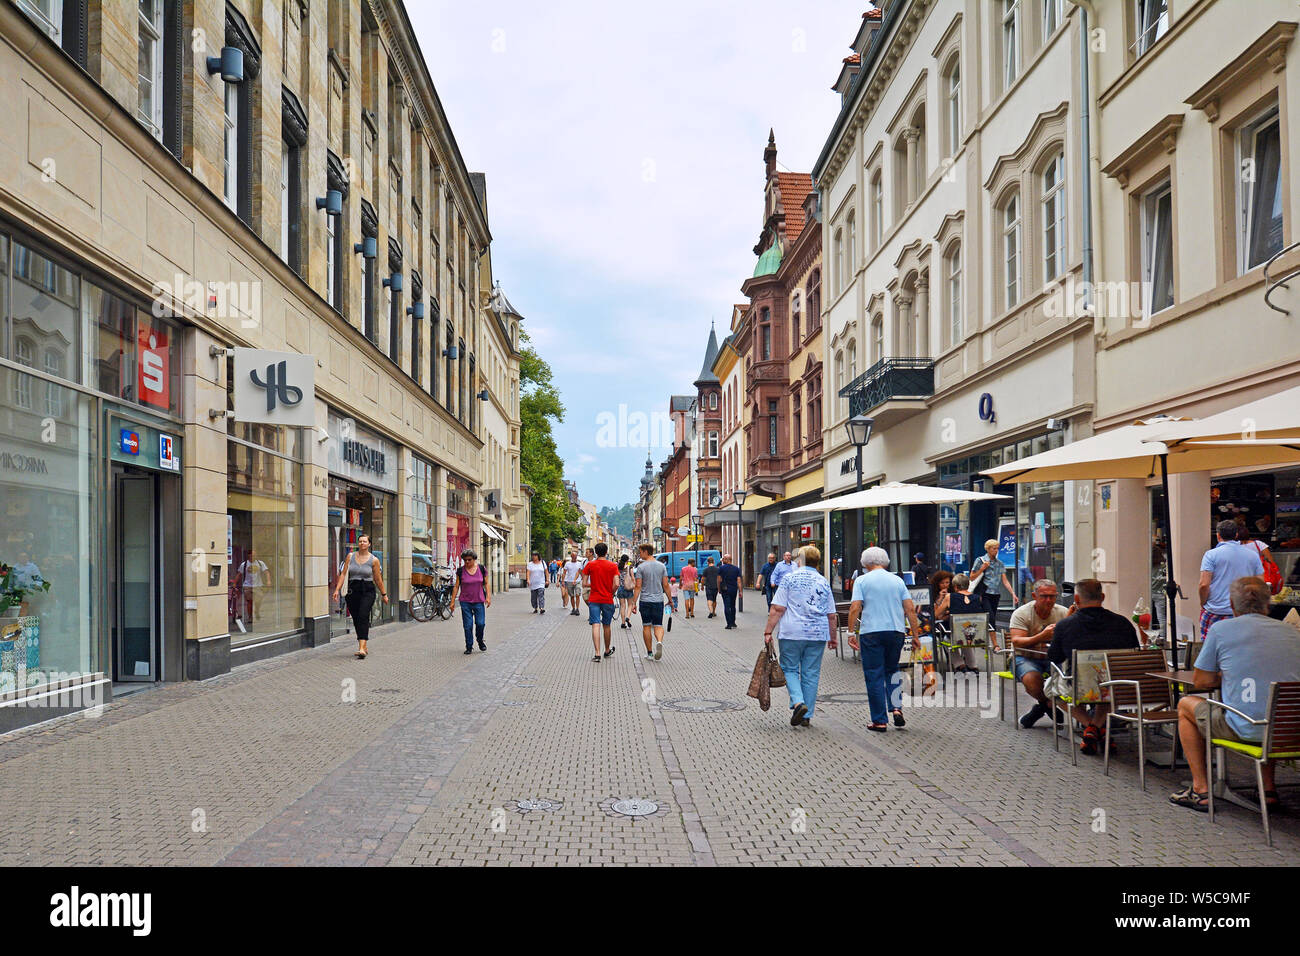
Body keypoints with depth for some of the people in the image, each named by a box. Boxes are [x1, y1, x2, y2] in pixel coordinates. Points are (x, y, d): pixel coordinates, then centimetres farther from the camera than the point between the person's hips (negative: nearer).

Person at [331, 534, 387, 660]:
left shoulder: (374, 560, 1)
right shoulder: (350, 556, 7)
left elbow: (378, 579, 8)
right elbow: (343, 574, 6)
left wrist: (384, 594, 13)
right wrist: (337, 589, -2)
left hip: (368, 591, -3)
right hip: (352, 591, 3)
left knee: (363, 617, -18)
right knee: (356, 620, 8)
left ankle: (361, 648, -25)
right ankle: (364, 647, 23)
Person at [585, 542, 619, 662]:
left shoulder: (590, 565, -1)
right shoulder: (613, 566, -2)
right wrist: (611, 593, 7)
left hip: (594, 599, -1)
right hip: (608, 600, 1)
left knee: (596, 625, -6)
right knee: (606, 626, 15)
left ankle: (597, 654, -17)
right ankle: (607, 651, 32)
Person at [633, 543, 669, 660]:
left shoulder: (641, 567, -6)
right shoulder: (661, 566, 3)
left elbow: (638, 587, -8)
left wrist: (634, 602, -5)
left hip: (645, 600, -2)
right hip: (659, 600, 2)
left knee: (646, 626, 8)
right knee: (658, 625, 7)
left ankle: (649, 653, 10)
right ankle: (659, 642, -23)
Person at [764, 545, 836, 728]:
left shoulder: (789, 579, 0)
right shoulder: (823, 582, 9)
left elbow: (777, 609, -6)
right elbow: (831, 615, 10)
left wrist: (768, 631, -4)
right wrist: (833, 637, 20)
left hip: (793, 633, -3)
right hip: (818, 634, 3)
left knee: (789, 669, 10)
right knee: (811, 674, 8)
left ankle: (798, 702, -12)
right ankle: (806, 716, 10)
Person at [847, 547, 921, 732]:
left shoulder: (862, 580, 2)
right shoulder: (897, 580, 10)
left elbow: (855, 608, -8)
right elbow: (910, 609, 6)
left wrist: (851, 633, -4)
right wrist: (916, 635, 11)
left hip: (871, 633, -3)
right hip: (896, 632, 3)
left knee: (874, 676, 2)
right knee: (892, 671, 21)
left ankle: (880, 721, 3)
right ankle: (896, 707, 2)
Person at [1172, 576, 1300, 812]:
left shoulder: (1220, 629, -4)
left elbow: (1200, 682, 1)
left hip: (1246, 729, -5)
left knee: (1186, 705, 21)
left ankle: (1201, 790, 20)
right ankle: (1268, 789, 33)